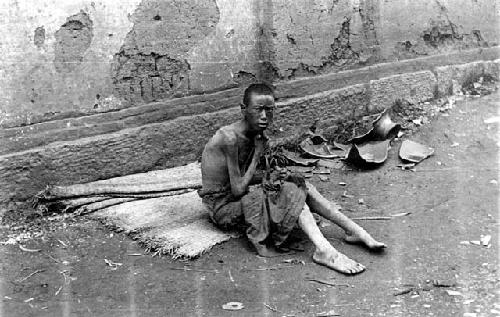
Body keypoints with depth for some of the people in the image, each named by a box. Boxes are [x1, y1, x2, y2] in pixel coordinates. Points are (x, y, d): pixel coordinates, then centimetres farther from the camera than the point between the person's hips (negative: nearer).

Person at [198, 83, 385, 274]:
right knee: (289, 192, -22)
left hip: (235, 199, 9)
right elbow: (238, 190, -24)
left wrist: (267, 177, -8)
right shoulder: (229, 138, -25)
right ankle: (323, 251, -33)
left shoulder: (257, 136, 2)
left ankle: (354, 230, 0)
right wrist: (257, 156, -15)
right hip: (222, 207, -9)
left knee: (302, 186, 0)